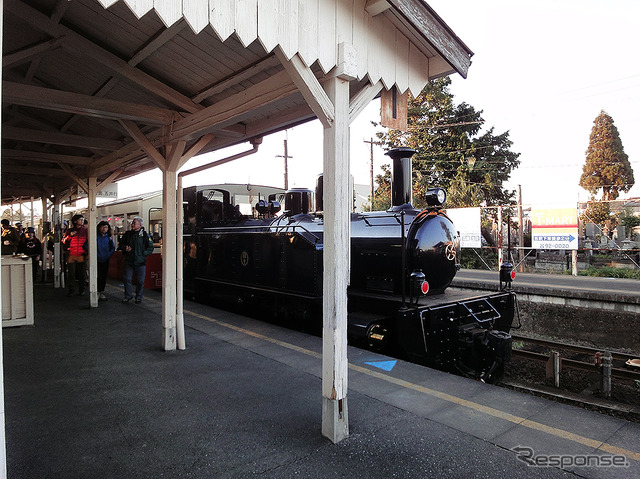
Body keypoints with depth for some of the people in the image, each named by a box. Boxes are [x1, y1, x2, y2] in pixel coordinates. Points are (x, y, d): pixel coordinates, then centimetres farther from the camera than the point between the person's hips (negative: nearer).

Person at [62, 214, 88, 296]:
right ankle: (71, 290, 12)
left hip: (82, 255, 0)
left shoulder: (85, 230, 7)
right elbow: (63, 241, 6)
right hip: (71, 255, 0)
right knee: (71, 273, 2)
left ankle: (81, 290, 13)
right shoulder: (69, 231, 8)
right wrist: (69, 236, -10)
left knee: (82, 274, 3)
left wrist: (87, 252, 2)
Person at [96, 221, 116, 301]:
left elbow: (113, 248, 12)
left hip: (106, 260, 3)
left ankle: (102, 293, 18)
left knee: (104, 277, 8)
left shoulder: (109, 237, 5)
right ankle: (97, 293, 0)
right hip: (97, 260, -3)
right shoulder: (95, 236, -6)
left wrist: (109, 254, -2)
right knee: (99, 276, -9)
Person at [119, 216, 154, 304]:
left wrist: (143, 254, -10)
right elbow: (120, 245, 17)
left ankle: (138, 297, 18)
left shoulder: (145, 235, -1)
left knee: (140, 281, 4)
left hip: (140, 262, -2)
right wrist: (125, 248, -4)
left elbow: (150, 247, 1)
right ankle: (128, 296, 22)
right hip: (129, 261, 3)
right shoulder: (127, 234, 7)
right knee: (127, 279, 5)